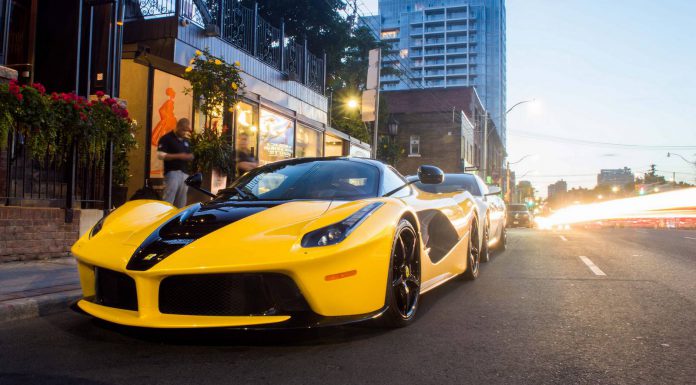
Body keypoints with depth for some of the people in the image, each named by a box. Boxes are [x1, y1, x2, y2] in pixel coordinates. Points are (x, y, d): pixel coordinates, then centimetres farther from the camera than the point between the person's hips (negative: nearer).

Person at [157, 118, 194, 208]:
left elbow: (190, 156, 25)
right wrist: (178, 156, -19)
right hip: (172, 172, -7)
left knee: (181, 202, 8)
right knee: (168, 200, -13)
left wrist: (190, 157, 0)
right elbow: (160, 155, -13)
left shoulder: (186, 140, 19)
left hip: (185, 173, 7)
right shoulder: (166, 138, -4)